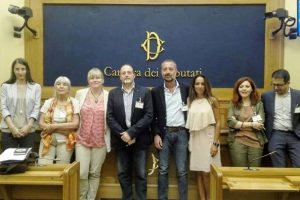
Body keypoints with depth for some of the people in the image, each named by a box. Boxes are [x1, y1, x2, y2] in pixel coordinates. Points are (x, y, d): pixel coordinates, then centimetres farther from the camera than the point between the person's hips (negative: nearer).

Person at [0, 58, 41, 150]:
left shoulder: (36, 87, 6)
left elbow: (36, 109, 2)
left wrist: (28, 126, -10)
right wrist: (12, 127, -12)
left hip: (28, 130, 0)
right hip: (9, 130, 0)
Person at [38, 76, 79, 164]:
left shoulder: (74, 102, 0)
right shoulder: (48, 102, 6)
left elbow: (75, 124, -8)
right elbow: (41, 123, 0)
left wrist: (53, 126, -10)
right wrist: (65, 128, -13)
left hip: (65, 141, -1)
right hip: (48, 139, 2)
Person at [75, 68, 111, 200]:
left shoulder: (108, 96, -3)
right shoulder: (80, 93, 2)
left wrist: (109, 139, 1)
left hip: (100, 141, 0)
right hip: (82, 140, 1)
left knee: (95, 173, 9)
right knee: (82, 173, -1)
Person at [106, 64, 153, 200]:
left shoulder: (145, 92, -1)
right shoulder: (113, 94, 6)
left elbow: (149, 116, -8)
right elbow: (110, 117, 0)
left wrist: (131, 132, -16)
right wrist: (122, 134, -13)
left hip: (139, 140, -2)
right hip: (121, 140, 2)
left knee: (140, 174, 4)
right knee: (123, 173, 11)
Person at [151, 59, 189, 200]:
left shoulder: (186, 89, 4)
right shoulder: (156, 91, 4)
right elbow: (153, 116, 4)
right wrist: (156, 134, -6)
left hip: (181, 133, 0)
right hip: (164, 133, 0)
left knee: (182, 171, 4)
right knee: (163, 170, 6)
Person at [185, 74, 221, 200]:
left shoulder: (212, 101, -3)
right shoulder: (190, 101, 6)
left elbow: (218, 123, -4)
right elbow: (188, 123, 9)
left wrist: (215, 143, -10)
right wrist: (188, 141, 4)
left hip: (208, 138, -3)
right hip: (195, 139, 3)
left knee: (207, 172, -3)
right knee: (199, 172, 7)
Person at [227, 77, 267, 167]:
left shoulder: (258, 104, 6)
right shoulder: (233, 104, 6)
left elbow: (260, 124, -5)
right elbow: (230, 122, -8)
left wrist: (239, 124, -7)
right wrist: (251, 124, -12)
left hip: (255, 142, 1)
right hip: (237, 142, 0)